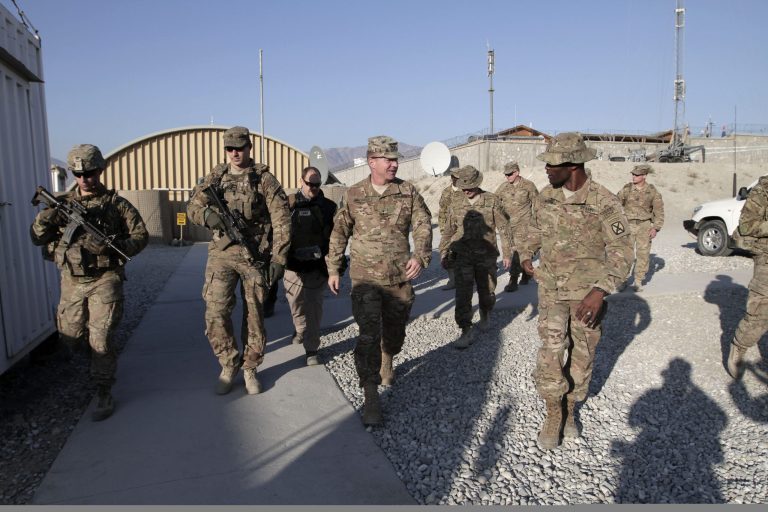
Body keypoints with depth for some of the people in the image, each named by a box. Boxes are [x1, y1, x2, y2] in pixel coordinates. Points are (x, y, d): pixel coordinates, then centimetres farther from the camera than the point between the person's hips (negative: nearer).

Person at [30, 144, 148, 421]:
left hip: (104, 280, -4)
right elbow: (37, 238, 5)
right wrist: (46, 217, -16)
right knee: (69, 337, 14)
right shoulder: (62, 203, 6)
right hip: (71, 281, 4)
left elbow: (141, 235, -4)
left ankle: (104, 394, 6)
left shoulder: (116, 204, -3)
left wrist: (112, 247, -21)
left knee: (101, 339, -6)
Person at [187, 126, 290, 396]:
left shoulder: (265, 179, -2)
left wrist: (278, 258, -11)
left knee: (254, 315, 6)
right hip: (221, 254, 2)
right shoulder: (215, 176, 9)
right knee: (215, 313, -7)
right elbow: (193, 206, 8)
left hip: (255, 255, -2)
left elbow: (281, 220, -5)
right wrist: (207, 214, -17)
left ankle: (250, 369, 24)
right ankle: (228, 365, 15)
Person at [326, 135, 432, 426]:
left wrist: (420, 256, -22)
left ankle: (386, 364, 48)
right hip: (366, 278, -2)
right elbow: (339, 233, 7)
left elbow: (423, 225, -4)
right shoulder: (353, 195, -1)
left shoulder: (408, 192, 1)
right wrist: (333, 269, 8)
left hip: (400, 277, 2)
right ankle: (371, 396, -4)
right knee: (369, 334, -11)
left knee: (394, 331, 16)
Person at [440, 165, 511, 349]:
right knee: (462, 295, -7)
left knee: (486, 292, 13)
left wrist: (507, 253, -3)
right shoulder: (456, 205, 5)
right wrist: (444, 254, 10)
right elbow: (448, 232, 12)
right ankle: (466, 332, -2)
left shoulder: (492, 201, -2)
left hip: (486, 257, -1)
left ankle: (485, 316, 42)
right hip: (462, 258, 1)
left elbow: (504, 228, 0)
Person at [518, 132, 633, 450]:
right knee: (551, 350, -4)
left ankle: (570, 409, 31)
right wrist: (525, 255, 20)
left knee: (581, 354, 11)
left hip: (587, 292, -2)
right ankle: (553, 415, 12)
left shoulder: (604, 203, -17)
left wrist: (600, 291, -32)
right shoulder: (546, 196, -2)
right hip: (551, 288, 3)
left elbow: (621, 251, -20)